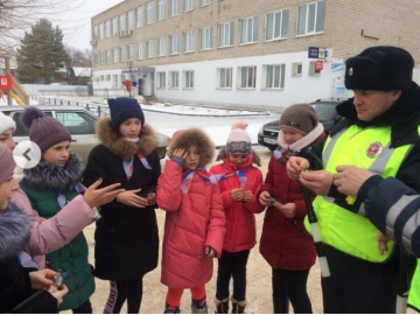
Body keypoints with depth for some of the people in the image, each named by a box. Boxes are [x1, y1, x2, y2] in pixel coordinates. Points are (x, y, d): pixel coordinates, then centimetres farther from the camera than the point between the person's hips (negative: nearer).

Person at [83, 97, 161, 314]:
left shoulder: (149, 150, 2)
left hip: (143, 231, 4)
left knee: (136, 281, 18)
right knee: (119, 287, 2)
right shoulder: (100, 154, -12)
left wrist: (153, 195, -11)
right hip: (113, 234, -4)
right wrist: (118, 197, -28)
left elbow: (158, 184, 9)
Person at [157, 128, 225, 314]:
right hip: (177, 247, -2)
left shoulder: (209, 180, -2)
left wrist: (213, 242, -15)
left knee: (199, 284, 22)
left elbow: (217, 214, -3)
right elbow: (167, 203, -27)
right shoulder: (170, 177, -8)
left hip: (201, 247, 3)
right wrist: (174, 166, -24)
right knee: (176, 287, 10)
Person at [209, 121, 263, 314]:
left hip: (244, 235, 1)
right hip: (223, 234, -1)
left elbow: (259, 207, -3)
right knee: (223, 272, 15)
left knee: (240, 272, 17)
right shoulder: (216, 171, -8)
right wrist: (228, 196, -26)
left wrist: (251, 200, -24)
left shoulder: (255, 173, -4)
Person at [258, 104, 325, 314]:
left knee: (296, 291, 8)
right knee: (278, 284, 23)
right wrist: (264, 193, -7)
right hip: (274, 235, 6)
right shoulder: (279, 153, 3)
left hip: (300, 240, -6)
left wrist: (299, 208, -27)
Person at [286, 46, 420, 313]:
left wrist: (336, 188, -33)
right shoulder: (349, 124, 6)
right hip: (332, 248, 7)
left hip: (374, 262, -7)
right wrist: (306, 164, -8)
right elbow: (323, 157, 16)